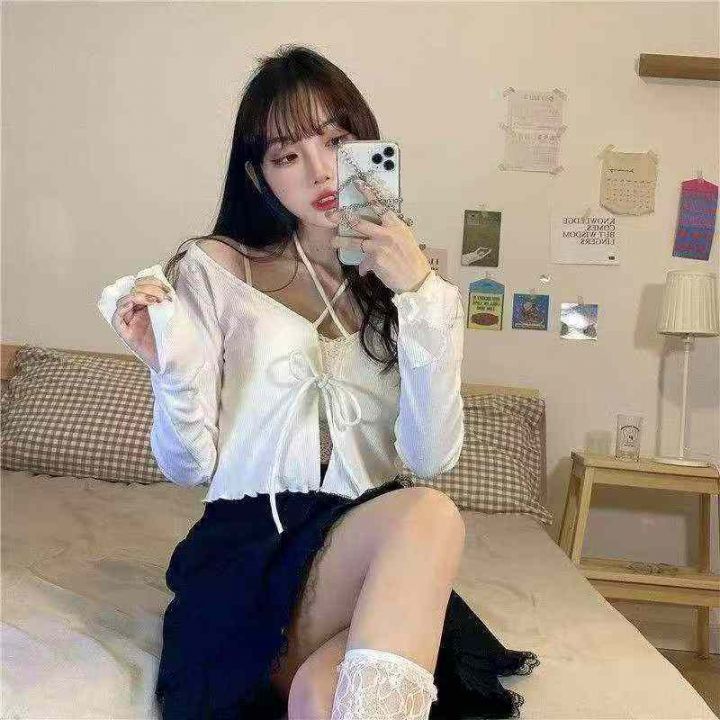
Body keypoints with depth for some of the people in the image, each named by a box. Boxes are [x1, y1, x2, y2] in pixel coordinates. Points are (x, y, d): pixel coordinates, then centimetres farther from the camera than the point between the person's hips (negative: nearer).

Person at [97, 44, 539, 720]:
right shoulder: (214, 270, 6)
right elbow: (189, 466, 4)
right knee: (428, 515, -33)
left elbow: (431, 455, -4)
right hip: (247, 541, -1)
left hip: (372, 552, 1)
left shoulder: (419, 288, 12)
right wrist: (170, 370, -16)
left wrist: (420, 297, -12)